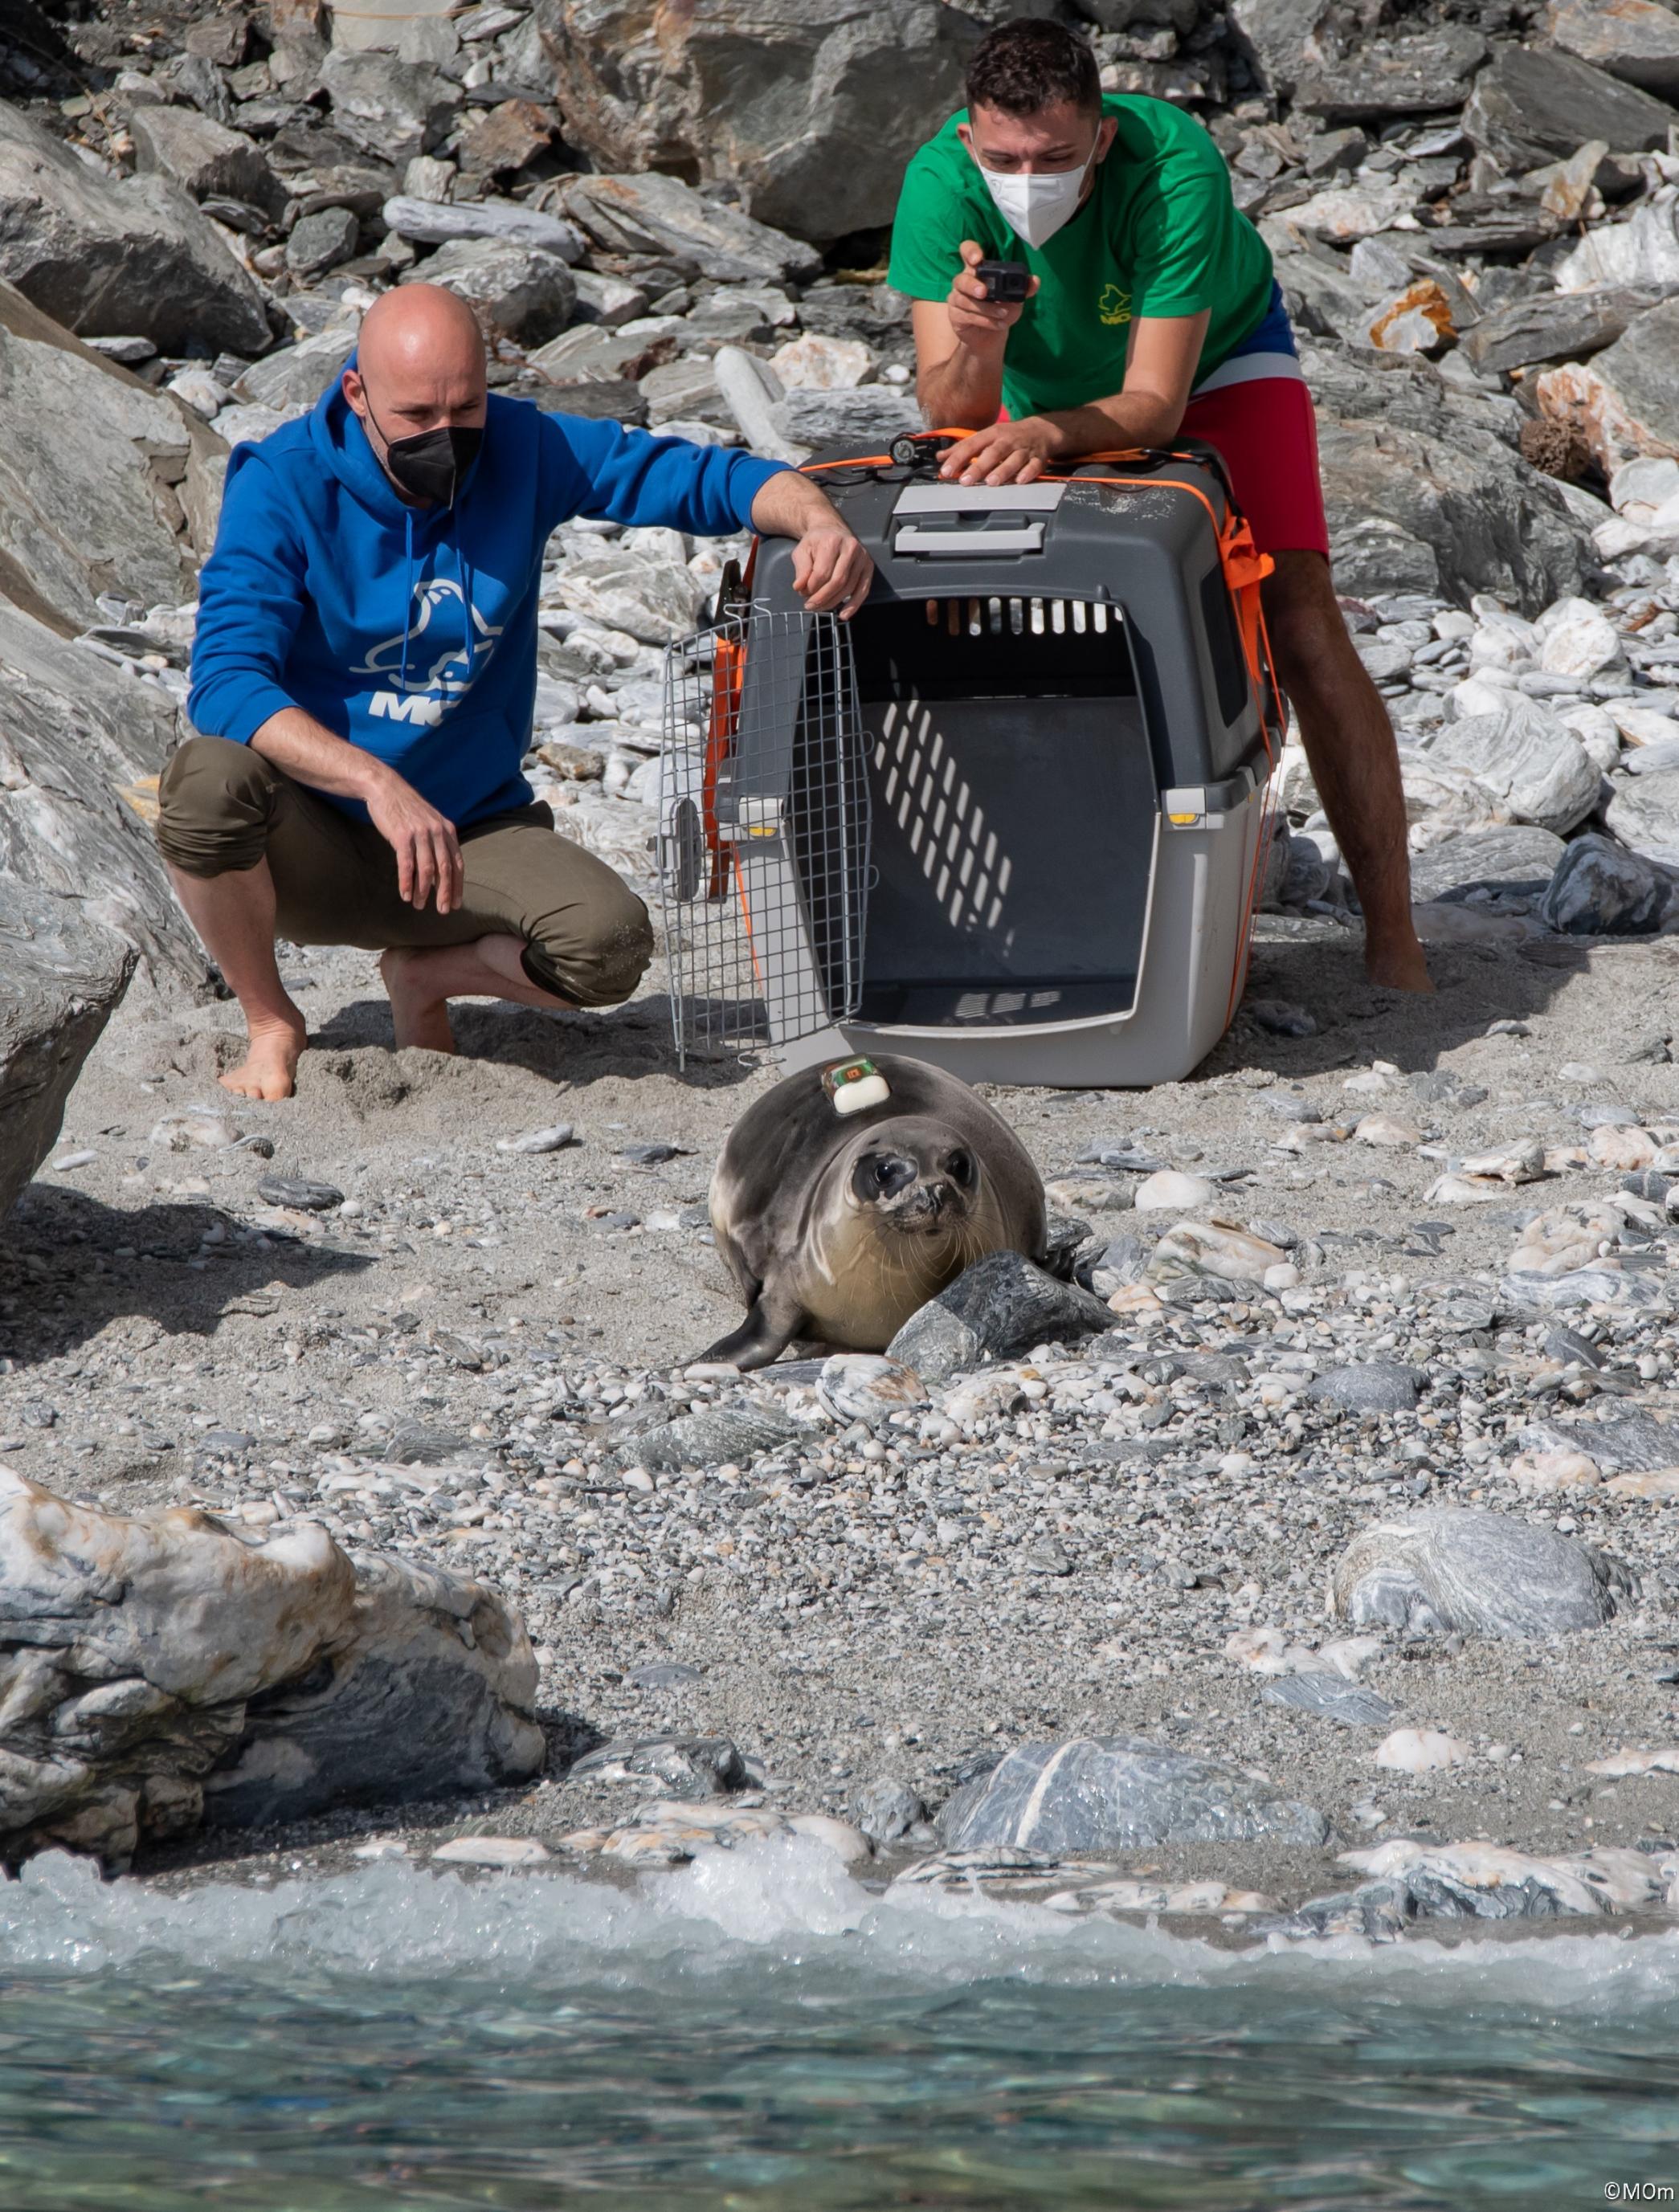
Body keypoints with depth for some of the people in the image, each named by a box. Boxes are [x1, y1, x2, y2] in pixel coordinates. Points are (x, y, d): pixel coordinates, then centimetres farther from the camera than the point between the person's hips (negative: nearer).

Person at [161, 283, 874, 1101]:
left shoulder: (522, 451, -5)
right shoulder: (283, 486, -15)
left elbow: (704, 477, -5)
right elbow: (226, 680, -27)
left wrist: (817, 521, -29)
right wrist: (376, 782, -43)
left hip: (471, 832, 2)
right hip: (308, 844, -2)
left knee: (611, 946, -26)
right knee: (210, 779, -36)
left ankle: (424, 974, 9)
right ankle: (271, 1023, -7)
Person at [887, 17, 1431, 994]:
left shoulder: (1175, 168, -40)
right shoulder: (941, 182, -33)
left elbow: (1154, 405, -40)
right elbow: (952, 412, -34)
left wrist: (1043, 434, -59)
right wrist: (976, 346, -56)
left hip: (1216, 363, -3)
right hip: (1043, 387, 3)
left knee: (1301, 628, -17)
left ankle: (1393, 942, -13)